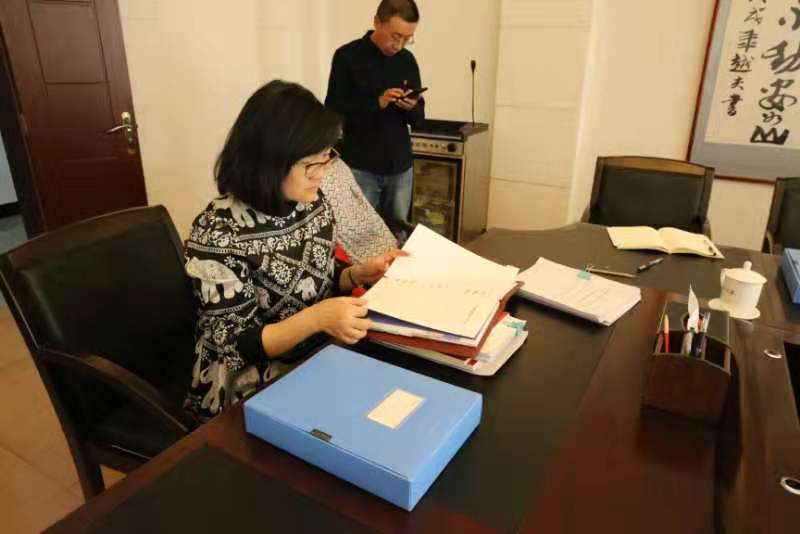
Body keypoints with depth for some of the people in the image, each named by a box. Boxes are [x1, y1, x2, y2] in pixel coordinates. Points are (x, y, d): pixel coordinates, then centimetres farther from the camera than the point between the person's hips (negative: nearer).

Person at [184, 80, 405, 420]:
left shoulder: (313, 203, -4)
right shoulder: (217, 234, -22)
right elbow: (238, 345, -19)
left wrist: (359, 274, -9)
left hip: (318, 359, 6)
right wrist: (315, 318, -32)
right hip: (254, 388, -6)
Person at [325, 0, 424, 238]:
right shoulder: (347, 56, -5)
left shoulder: (408, 60, 8)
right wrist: (376, 102, -19)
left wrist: (411, 107, -12)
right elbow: (333, 110, -8)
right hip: (361, 167, -4)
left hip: (401, 166, 4)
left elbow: (418, 118, 12)